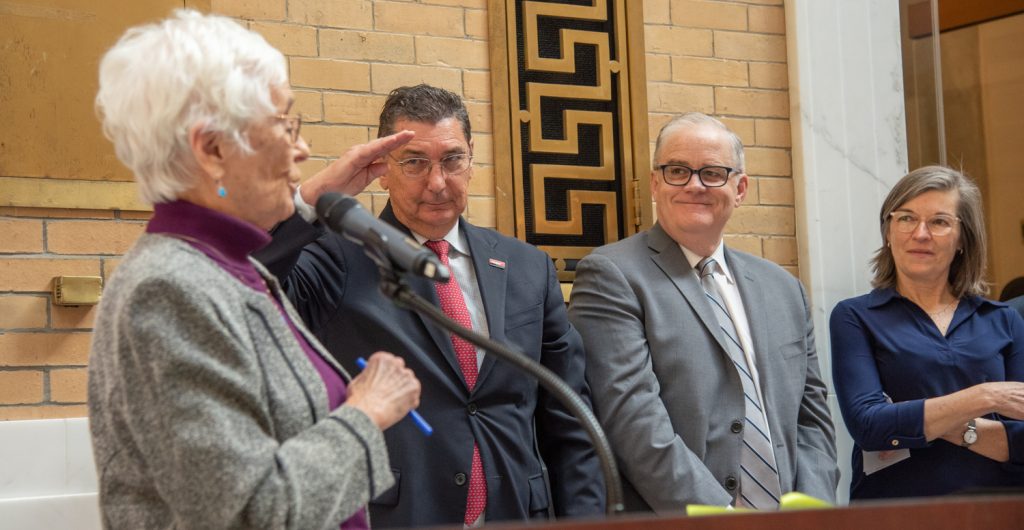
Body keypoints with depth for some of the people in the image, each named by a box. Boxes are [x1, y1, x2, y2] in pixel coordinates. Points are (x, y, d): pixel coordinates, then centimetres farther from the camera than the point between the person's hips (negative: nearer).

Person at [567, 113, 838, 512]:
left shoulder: (782, 288, 12)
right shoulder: (611, 277, -7)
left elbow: (810, 414, 11)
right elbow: (632, 419, -17)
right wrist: (721, 518, -22)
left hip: (783, 519, 5)